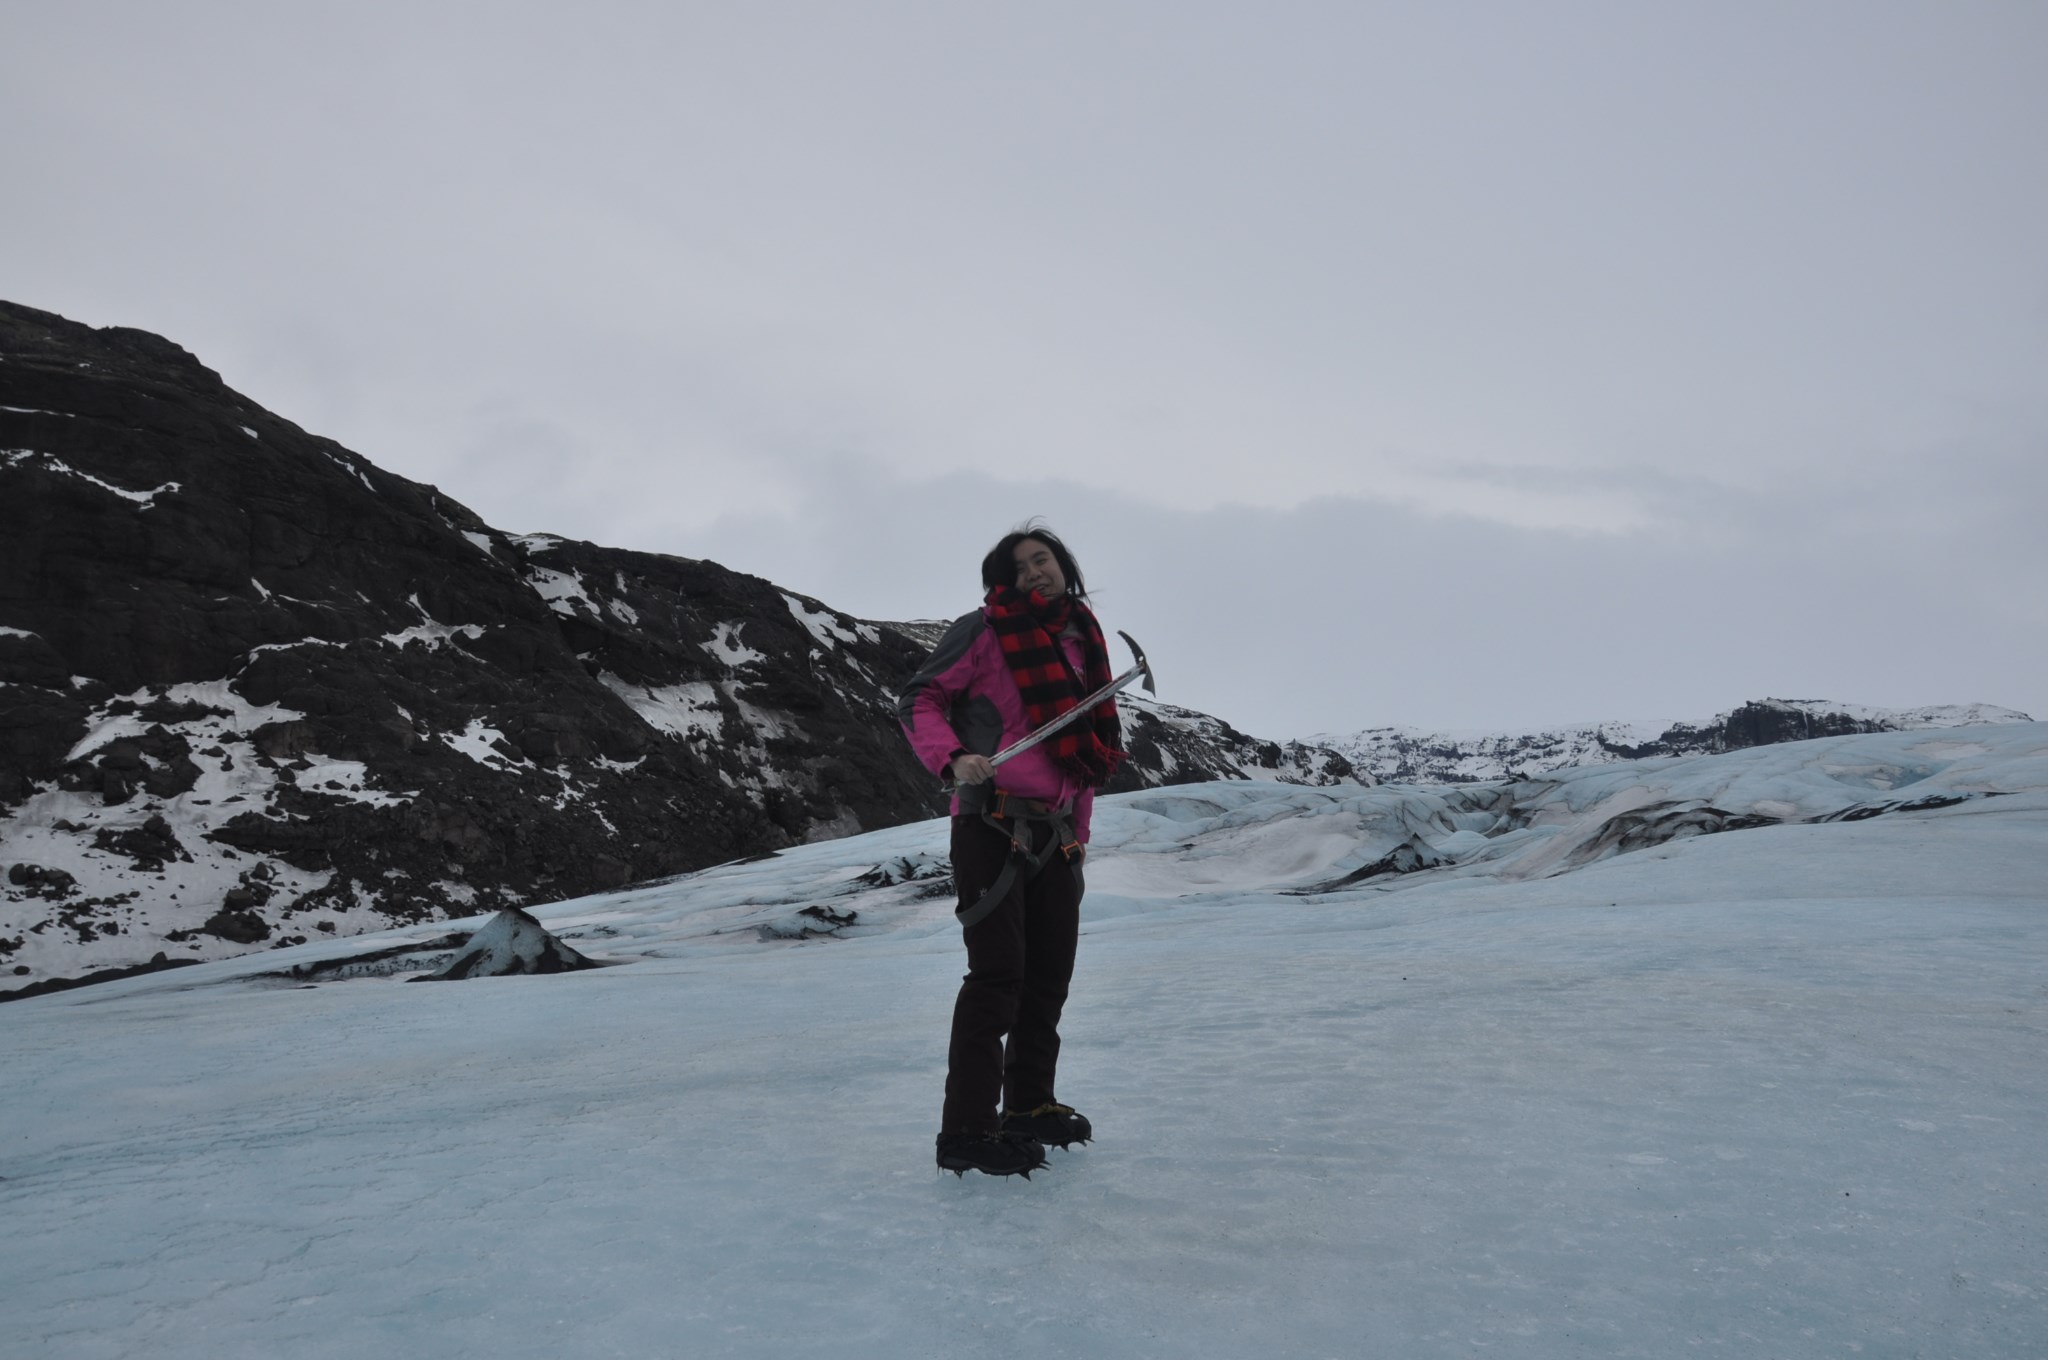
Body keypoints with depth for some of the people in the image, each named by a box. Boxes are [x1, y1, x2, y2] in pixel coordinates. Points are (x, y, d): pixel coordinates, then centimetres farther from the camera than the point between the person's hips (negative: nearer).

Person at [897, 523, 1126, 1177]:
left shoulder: (1084, 644, 16)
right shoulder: (986, 630, -4)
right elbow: (919, 699, -6)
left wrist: (1080, 830, 18)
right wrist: (952, 758, -24)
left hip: (1055, 833, 7)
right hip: (991, 823, -7)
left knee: (1050, 973, 14)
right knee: (999, 972, -10)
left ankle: (1030, 1104, 29)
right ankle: (966, 1129, -3)